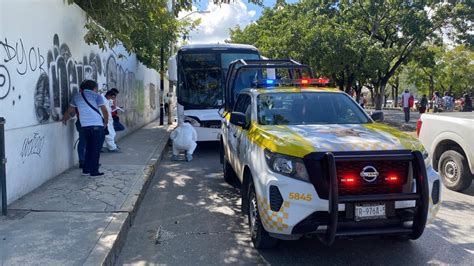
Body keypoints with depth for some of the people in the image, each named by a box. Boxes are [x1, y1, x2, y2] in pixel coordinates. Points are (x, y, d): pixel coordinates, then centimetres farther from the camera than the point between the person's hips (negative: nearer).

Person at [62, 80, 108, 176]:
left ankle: (86, 170, 19)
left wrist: (64, 119, 44)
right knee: (96, 149, 3)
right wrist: (106, 122, 7)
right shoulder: (96, 95, 2)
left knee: (89, 148, 18)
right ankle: (94, 171, 5)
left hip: (85, 126, 5)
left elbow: (70, 110, 27)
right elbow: (104, 110, -6)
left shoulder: (76, 96, 16)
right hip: (97, 125, -5)